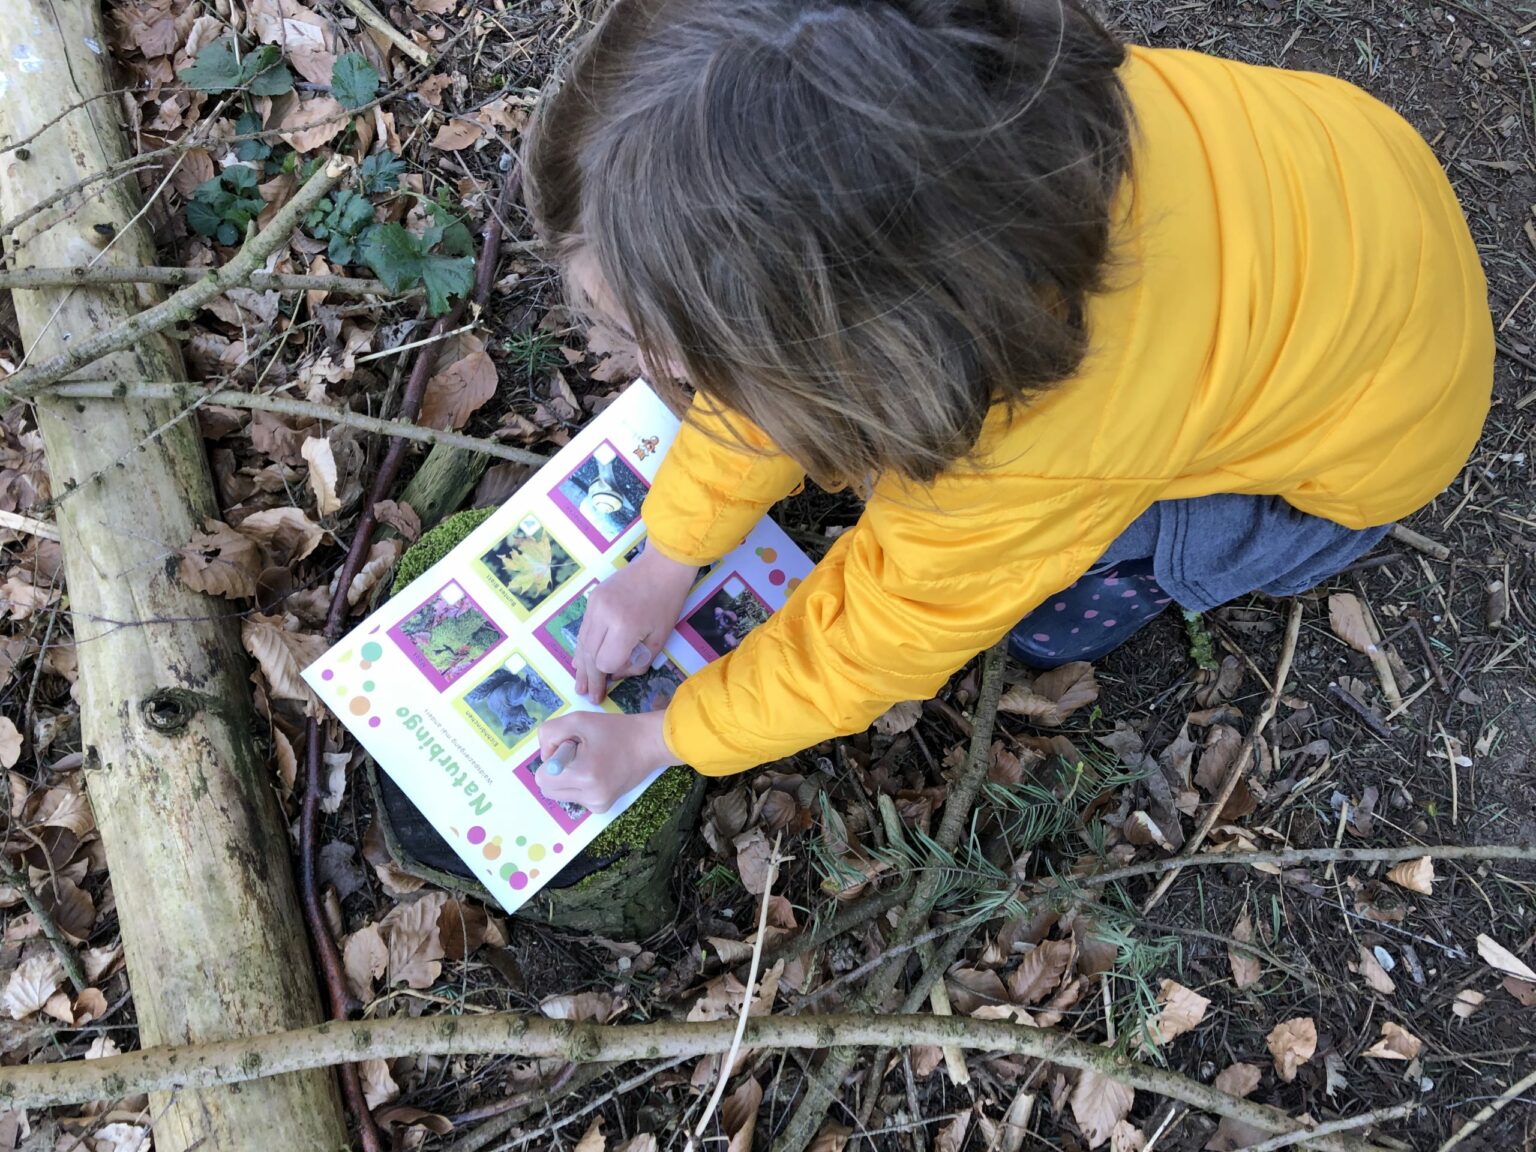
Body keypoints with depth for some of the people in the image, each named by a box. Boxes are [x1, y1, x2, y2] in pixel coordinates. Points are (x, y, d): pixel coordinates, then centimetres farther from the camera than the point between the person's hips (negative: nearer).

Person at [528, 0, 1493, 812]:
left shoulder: (1028, 454, -45)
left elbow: (871, 646, -25)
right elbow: (773, 365, -10)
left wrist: (650, 743, -10)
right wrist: (666, 564, -3)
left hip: (1376, 424, -5)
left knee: (1040, 616, -11)